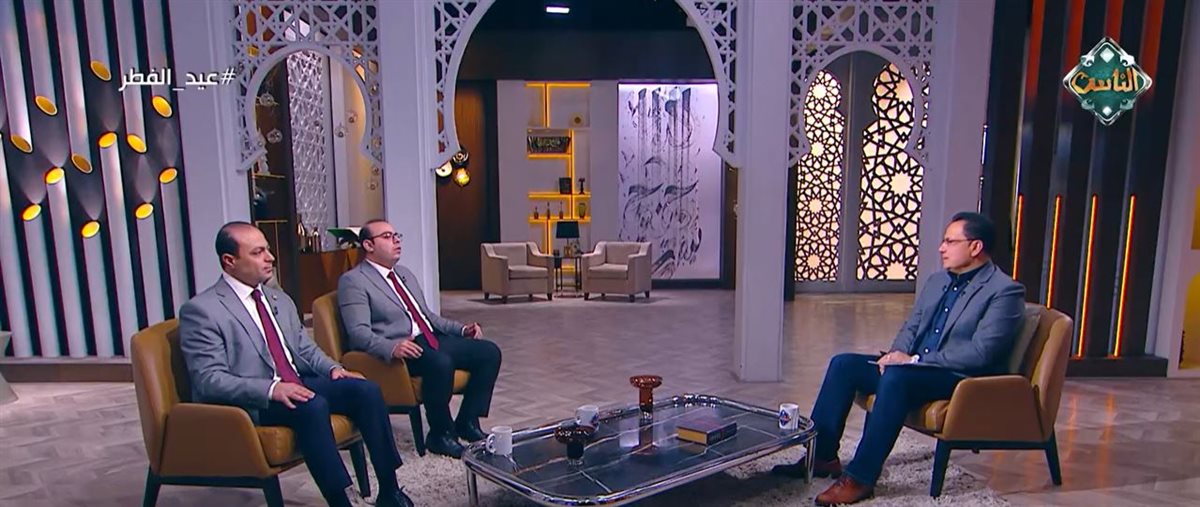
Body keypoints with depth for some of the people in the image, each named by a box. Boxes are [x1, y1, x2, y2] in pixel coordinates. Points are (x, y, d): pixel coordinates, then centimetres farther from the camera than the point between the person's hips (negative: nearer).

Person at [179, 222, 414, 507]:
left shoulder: (280, 300, 17)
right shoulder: (200, 311, -7)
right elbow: (209, 380, -15)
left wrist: (332, 368, -1)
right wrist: (272, 389, -28)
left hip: (298, 384, 7)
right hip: (249, 404, -7)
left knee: (365, 389, -15)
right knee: (312, 405, -35)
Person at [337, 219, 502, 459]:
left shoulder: (404, 273, 22)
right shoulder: (353, 281, -3)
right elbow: (359, 331, -15)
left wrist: (462, 329, 11)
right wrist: (392, 347, -34)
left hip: (432, 340, 9)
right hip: (396, 351, -8)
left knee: (489, 352, -7)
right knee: (441, 362, -36)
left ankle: (467, 422, 3)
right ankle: (440, 435, -15)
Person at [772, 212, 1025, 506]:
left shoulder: (1005, 291, -10)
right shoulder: (937, 281, 15)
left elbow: (980, 353, -20)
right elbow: (911, 326, 18)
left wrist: (916, 360, -20)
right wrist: (897, 353, -5)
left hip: (963, 380, -8)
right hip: (914, 368, 8)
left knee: (896, 377, -36)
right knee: (844, 364, -9)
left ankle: (860, 478, -31)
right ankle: (822, 456, -5)